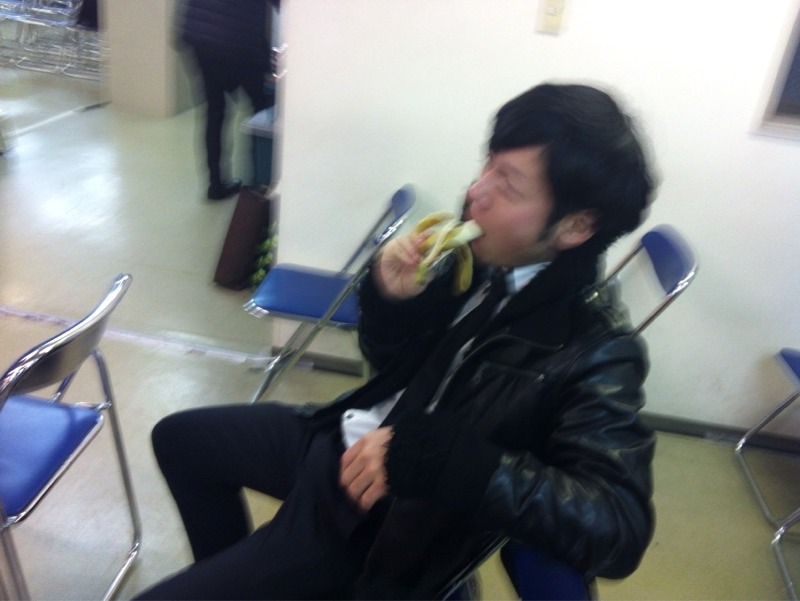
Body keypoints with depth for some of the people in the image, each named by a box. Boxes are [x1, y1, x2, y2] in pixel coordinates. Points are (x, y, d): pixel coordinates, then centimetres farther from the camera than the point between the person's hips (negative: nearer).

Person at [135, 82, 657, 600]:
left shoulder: (597, 350, -25)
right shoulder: (478, 256, -8)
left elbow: (618, 528, -33)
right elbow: (388, 362, 4)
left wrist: (437, 460, -39)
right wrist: (391, 299, -18)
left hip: (378, 522, -7)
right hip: (345, 439, 7)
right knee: (179, 437, 24)